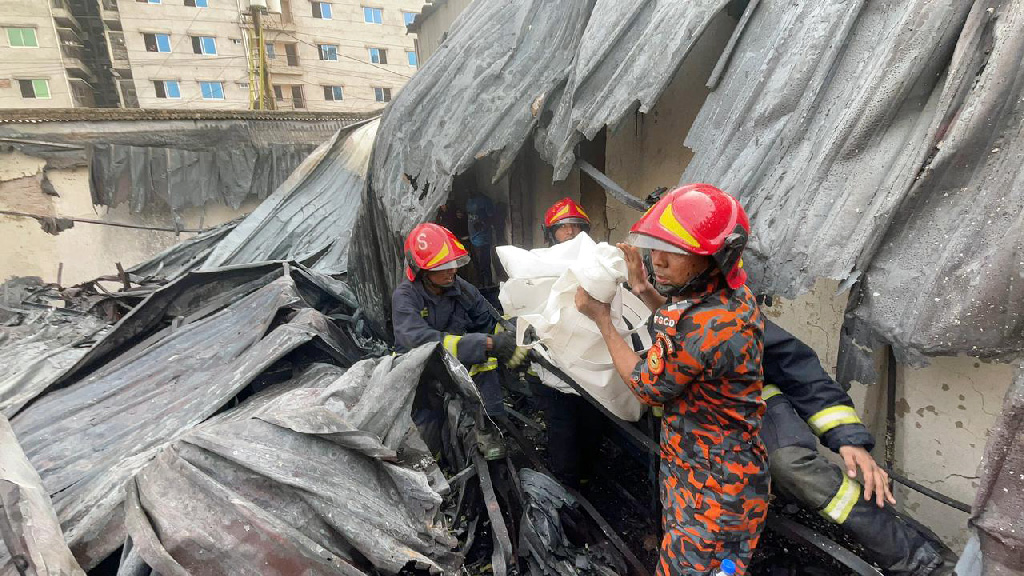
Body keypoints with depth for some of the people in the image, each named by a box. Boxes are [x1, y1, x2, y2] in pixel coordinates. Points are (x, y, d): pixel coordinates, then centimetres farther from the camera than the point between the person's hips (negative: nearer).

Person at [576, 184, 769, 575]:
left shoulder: (712, 323, -34)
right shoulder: (727, 293, -4)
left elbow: (646, 386, -17)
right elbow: (681, 324, 20)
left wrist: (601, 318, -9)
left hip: (714, 489, -9)